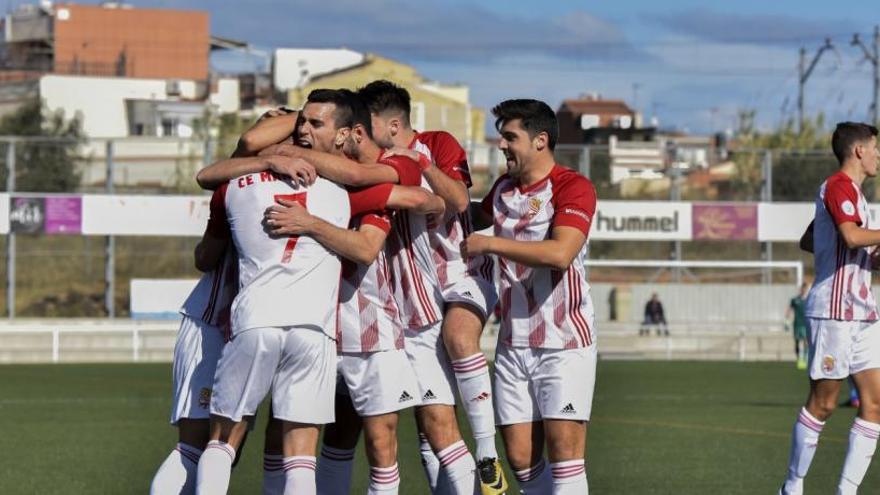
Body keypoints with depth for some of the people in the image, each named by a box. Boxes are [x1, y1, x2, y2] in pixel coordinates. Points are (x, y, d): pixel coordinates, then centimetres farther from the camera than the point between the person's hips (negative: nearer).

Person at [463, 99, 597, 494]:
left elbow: (560, 253, -24)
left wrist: (491, 244, -17)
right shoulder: (503, 188, 13)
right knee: (520, 455, 0)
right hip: (514, 343, 7)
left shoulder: (573, 187, -9)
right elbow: (475, 218, 36)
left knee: (563, 446, -12)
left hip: (565, 343, -6)